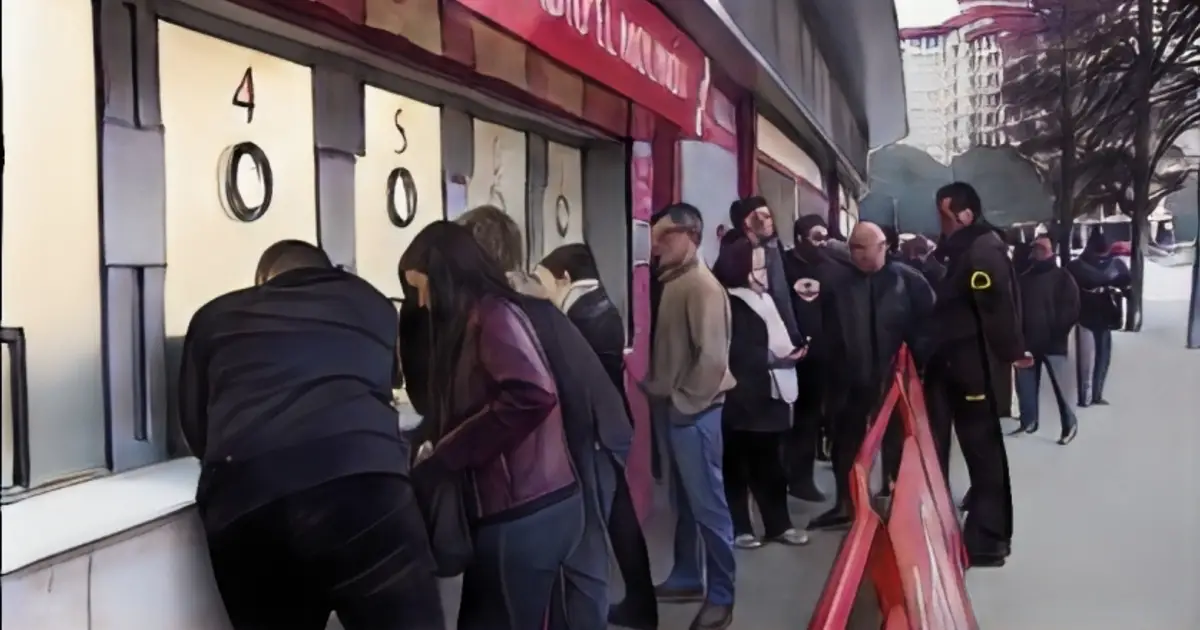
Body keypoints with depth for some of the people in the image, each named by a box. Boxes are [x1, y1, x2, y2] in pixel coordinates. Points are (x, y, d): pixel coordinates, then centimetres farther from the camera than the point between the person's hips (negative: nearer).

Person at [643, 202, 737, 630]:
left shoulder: (701, 285, -15)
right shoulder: (672, 283, 12)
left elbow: (712, 357, -20)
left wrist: (684, 403, -16)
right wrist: (655, 388, 6)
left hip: (694, 412, -9)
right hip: (675, 408, 9)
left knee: (708, 503, 0)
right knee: (685, 501, 18)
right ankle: (687, 578, 31)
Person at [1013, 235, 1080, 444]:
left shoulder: (1062, 277, 1)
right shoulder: (1024, 277, 12)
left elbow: (1072, 309, -3)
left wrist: (1058, 332, -12)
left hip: (1053, 342, -4)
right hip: (1028, 341, 5)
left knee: (1059, 385, -4)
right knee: (1025, 384, 8)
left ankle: (1070, 424, 7)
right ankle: (1028, 422, 19)